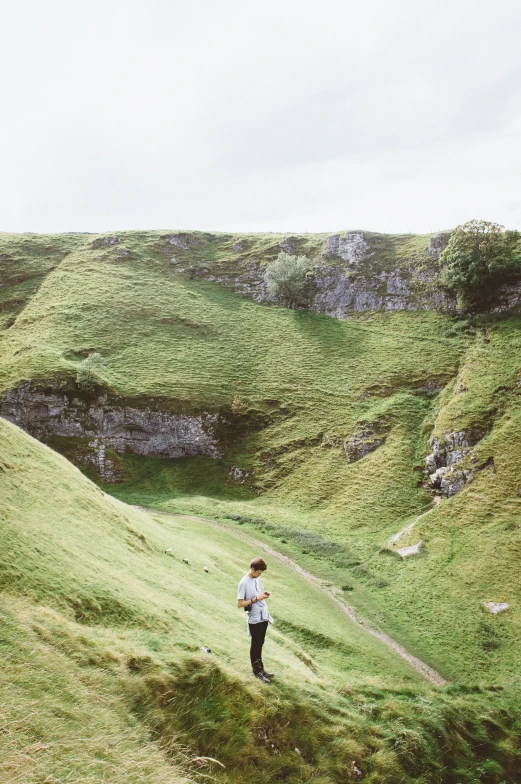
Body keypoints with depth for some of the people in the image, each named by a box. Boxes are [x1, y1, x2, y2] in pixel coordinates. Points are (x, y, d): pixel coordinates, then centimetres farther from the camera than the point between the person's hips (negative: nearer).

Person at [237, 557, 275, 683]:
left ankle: (260, 669, 29)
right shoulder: (244, 583, -19)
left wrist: (264, 594, -4)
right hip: (254, 619, -7)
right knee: (255, 645, 7)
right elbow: (239, 603, -19)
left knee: (260, 644, 17)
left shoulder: (257, 579, 4)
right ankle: (257, 671, 20)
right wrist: (256, 599, -22)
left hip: (264, 617, 7)